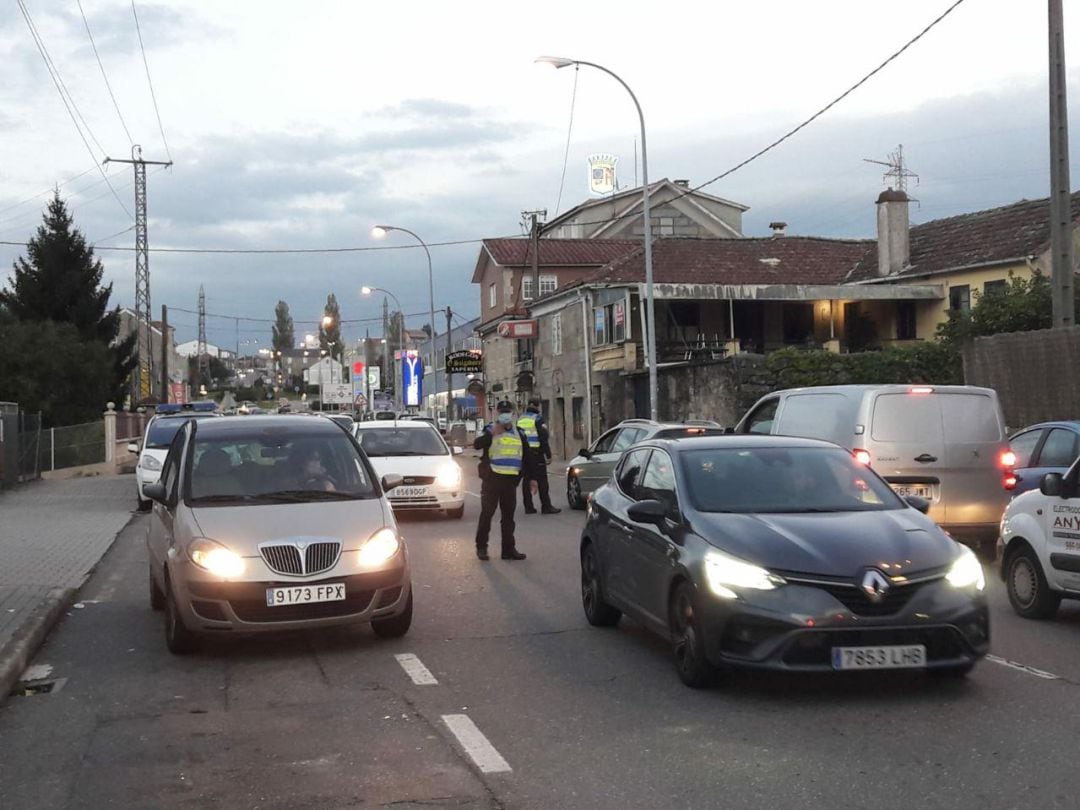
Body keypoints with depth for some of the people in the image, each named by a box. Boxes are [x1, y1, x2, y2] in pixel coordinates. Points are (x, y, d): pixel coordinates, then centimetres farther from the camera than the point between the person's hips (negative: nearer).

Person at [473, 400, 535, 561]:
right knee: (487, 513, -2)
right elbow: (477, 445, -17)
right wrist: (492, 433, -24)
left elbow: (528, 457, 16)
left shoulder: (519, 434, 13)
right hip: (492, 479, -4)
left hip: (510, 481, 4)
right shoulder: (490, 430, 0)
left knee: (508, 515, 7)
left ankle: (509, 548, 11)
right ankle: (481, 547, 6)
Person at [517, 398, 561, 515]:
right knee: (542, 480, -4)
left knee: (526, 480, 8)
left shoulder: (520, 420, 13)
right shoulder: (538, 419, -7)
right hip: (536, 454, -6)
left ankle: (528, 506, 8)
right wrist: (548, 455, -10)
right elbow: (544, 438, -12)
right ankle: (546, 507, -5)